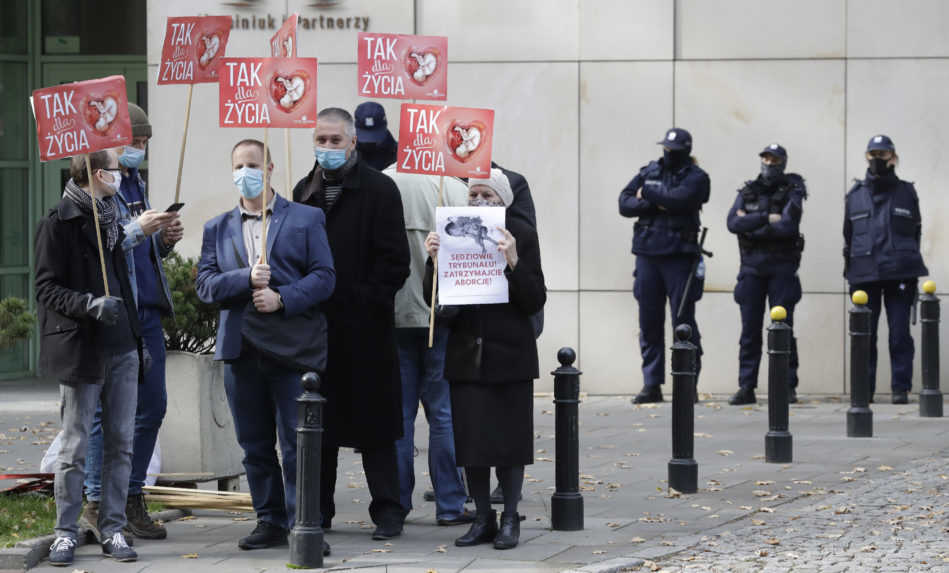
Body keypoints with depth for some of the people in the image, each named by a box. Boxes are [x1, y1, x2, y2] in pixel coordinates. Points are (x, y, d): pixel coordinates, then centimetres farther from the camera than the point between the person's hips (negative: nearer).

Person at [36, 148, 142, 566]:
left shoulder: (110, 218, 15)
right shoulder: (59, 224, -7)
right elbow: (47, 288, -10)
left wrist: (135, 335, 19)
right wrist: (90, 304, -26)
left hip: (122, 348, 6)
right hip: (81, 351, -6)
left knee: (121, 444, 5)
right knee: (75, 447, -1)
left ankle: (112, 528, 11)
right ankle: (66, 532, 8)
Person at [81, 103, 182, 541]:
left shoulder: (135, 185, 19)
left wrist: (165, 239, 6)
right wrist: (137, 229, -23)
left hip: (148, 313, 8)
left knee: (151, 406, 8)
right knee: (108, 409, -6)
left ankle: (131, 500, 16)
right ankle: (96, 505, 0)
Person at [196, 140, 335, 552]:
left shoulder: (306, 219, 6)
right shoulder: (217, 228, 15)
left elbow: (324, 276, -1)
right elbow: (205, 283, 4)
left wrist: (282, 298, -15)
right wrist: (246, 278, -13)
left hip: (293, 347, -4)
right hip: (241, 348, 4)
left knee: (298, 445, -6)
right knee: (255, 445, 9)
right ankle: (270, 522, 18)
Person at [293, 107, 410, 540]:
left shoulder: (379, 190, -4)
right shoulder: (304, 191, 14)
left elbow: (394, 261, -8)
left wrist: (366, 302, -14)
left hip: (364, 328, -5)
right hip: (313, 328, 5)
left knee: (374, 426, 0)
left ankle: (387, 511, 5)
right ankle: (317, 510, 16)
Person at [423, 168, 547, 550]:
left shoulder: (522, 236, -4)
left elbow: (535, 301, -8)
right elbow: (433, 299, 4)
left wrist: (513, 262, -22)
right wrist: (434, 261, -13)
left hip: (509, 354, -2)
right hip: (466, 355, 3)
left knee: (509, 440, 2)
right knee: (470, 440, 3)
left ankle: (509, 519, 13)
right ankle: (482, 519, 14)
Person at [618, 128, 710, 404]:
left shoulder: (695, 177, -1)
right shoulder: (649, 172, 13)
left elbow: (680, 199, -19)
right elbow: (625, 203, 4)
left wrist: (647, 193, -5)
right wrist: (654, 204, -11)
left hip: (679, 256, -5)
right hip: (647, 254, 5)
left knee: (683, 321, -4)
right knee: (649, 323, 5)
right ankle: (652, 385, 10)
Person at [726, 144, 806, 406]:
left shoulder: (791, 192, 1)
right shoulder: (747, 192, 11)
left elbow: (788, 226, -15)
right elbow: (733, 223, -4)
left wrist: (750, 225, -9)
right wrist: (767, 218, -13)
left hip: (781, 268, -3)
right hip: (751, 267, 3)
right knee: (750, 329, 3)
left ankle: (788, 386, 0)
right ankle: (746, 387, 5)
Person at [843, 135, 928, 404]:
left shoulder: (906, 192, 8)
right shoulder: (855, 195, 10)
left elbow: (915, 232, 11)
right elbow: (848, 237, 13)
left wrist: (910, 264, 6)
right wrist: (850, 272, 9)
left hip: (899, 272, -1)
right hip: (865, 274, 1)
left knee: (900, 333, -2)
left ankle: (900, 388, 2)